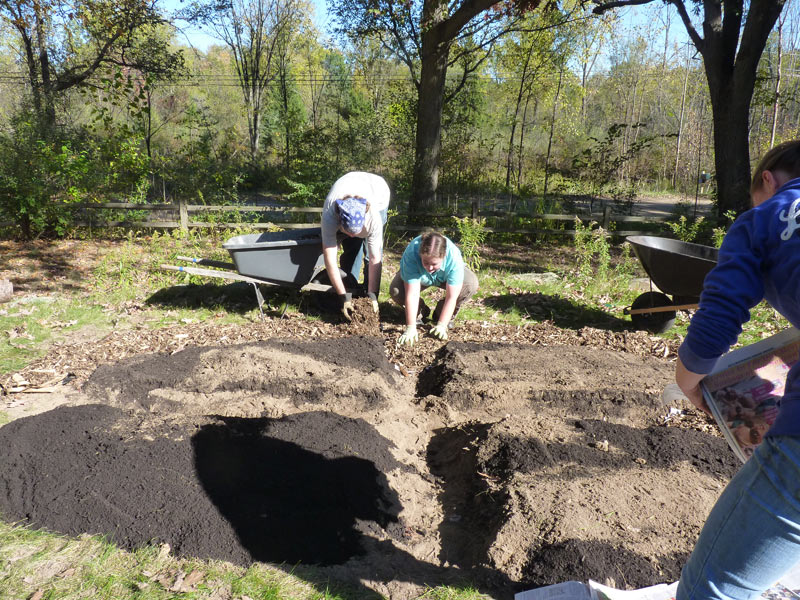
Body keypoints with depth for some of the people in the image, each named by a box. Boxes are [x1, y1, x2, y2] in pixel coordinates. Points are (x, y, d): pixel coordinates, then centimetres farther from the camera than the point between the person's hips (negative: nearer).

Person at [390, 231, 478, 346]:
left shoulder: (454, 258, -39)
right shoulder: (411, 254, -40)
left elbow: (451, 297, -34)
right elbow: (412, 294, -40)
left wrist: (441, 325, -38)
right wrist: (410, 327, -41)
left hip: (444, 277, 1)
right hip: (416, 274, 0)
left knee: (471, 284, -28)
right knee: (395, 290, -30)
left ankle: (441, 315, -4)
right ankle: (420, 312, 2)